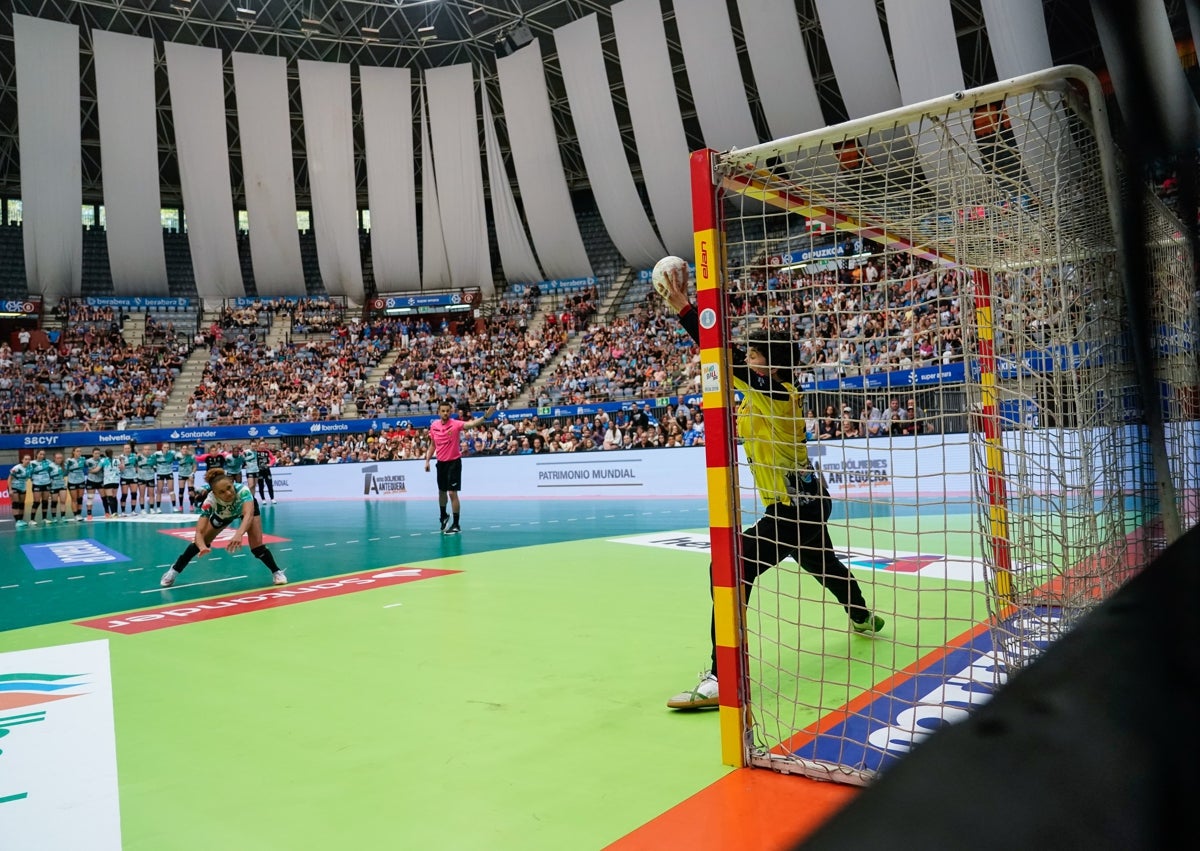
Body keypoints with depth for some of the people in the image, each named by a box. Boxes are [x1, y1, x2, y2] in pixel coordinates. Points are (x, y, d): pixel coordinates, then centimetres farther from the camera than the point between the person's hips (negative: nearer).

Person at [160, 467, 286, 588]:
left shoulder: (242, 490, -45)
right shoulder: (210, 501, -39)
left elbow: (248, 514, -59)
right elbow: (199, 532, -40)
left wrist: (239, 534, -77)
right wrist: (202, 547, -62)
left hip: (248, 507, -2)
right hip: (222, 514, 2)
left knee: (257, 545, -17)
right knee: (200, 542, 3)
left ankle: (276, 572, 6)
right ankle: (174, 570, 26)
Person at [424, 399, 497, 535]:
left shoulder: (455, 424, -16)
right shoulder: (433, 426, -1)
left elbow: (471, 424, -35)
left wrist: (485, 416, -51)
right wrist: (427, 460, 7)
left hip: (454, 462, -5)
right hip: (441, 463, 5)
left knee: (452, 493, -9)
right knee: (441, 491, 19)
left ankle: (456, 525, -1)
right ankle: (443, 516, 43)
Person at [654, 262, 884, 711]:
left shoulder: (775, 393, -21)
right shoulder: (774, 394, 5)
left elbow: (729, 358, -32)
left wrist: (684, 311, -36)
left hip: (796, 506, -11)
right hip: (808, 500, 11)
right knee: (823, 563, 35)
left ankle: (721, 678, -25)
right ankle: (864, 618, 63)